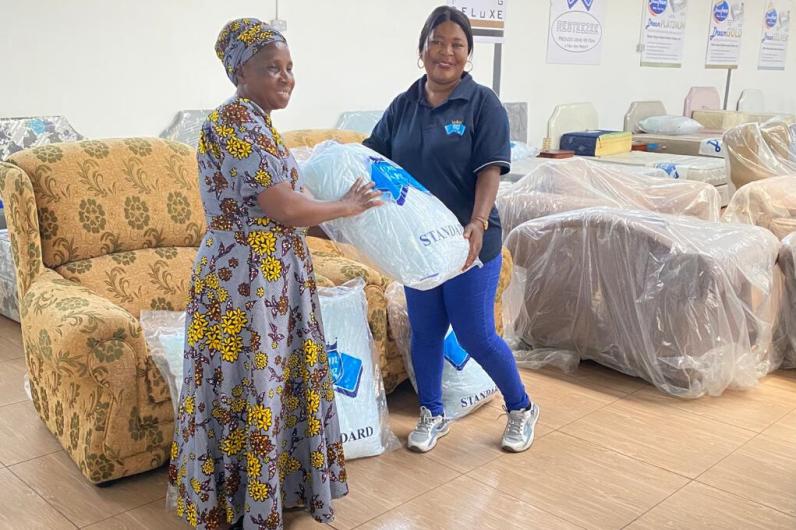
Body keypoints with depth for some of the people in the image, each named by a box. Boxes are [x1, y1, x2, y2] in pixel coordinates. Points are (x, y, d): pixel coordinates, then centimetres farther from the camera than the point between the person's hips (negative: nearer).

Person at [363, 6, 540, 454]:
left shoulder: (483, 103, -8)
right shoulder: (403, 105, 5)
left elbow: (490, 171, -15)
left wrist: (478, 224, -28)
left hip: (469, 242, -4)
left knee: (476, 335, 1)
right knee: (425, 331, 13)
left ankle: (522, 409, 26)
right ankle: (432, 415, 32)